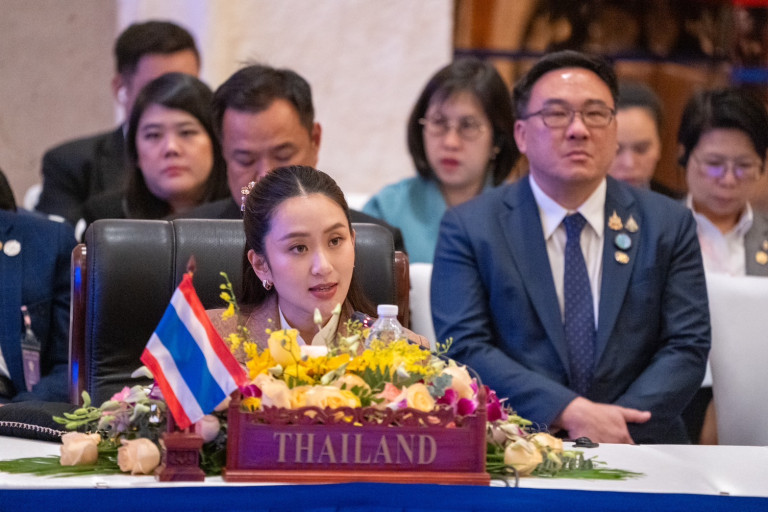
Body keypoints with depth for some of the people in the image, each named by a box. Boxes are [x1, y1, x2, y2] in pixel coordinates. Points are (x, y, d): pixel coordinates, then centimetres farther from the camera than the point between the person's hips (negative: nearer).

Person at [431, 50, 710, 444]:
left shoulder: (669, 225, 11)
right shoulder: (468, 228, 6)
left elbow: (687, 347, 5)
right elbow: (464, 348, -4)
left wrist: (613, 426, -13)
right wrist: (571, 412, -17)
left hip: (637, 446, 1)